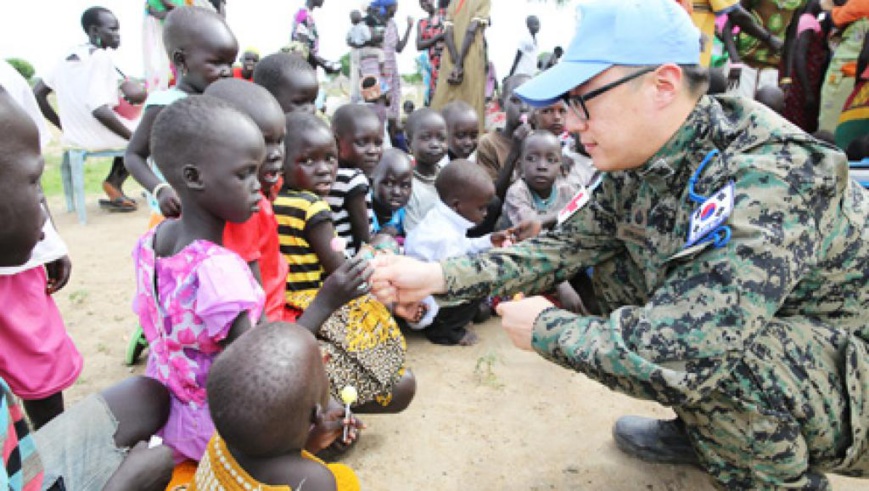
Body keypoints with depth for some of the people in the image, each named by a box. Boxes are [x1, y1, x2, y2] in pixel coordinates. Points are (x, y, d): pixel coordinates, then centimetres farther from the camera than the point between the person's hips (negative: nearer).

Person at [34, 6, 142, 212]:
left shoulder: (68, 56, 9)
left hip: (74, 137, 8)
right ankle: (115, 184, 6)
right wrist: (133, 137, -15)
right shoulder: (100, 57, -16)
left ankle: (115, 187, 18)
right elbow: (100, 111, -27)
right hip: (98, 136, -8)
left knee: (130, 130, 30)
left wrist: (64, 126, 17)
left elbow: (37, 94, 11)